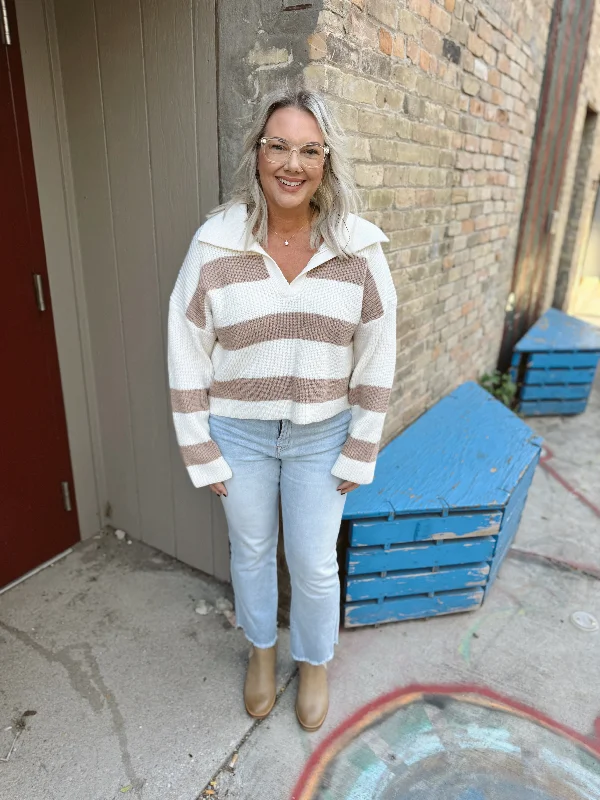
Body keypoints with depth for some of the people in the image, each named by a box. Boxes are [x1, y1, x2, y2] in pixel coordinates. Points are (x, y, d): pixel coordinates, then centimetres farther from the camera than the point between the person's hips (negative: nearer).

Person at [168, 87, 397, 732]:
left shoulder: (359, 249, -9)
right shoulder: (214, 244, -11)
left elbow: (376, 357, -4)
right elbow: (187, 355, -6)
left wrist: (359, 452, -2)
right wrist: (201, 451, -5)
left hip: (321, 435, 0)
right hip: (238, 433, 1)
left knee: (315, 564, 14)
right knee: (251, 551, 20)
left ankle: (314, 661, 46)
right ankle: (260, 648, 51)